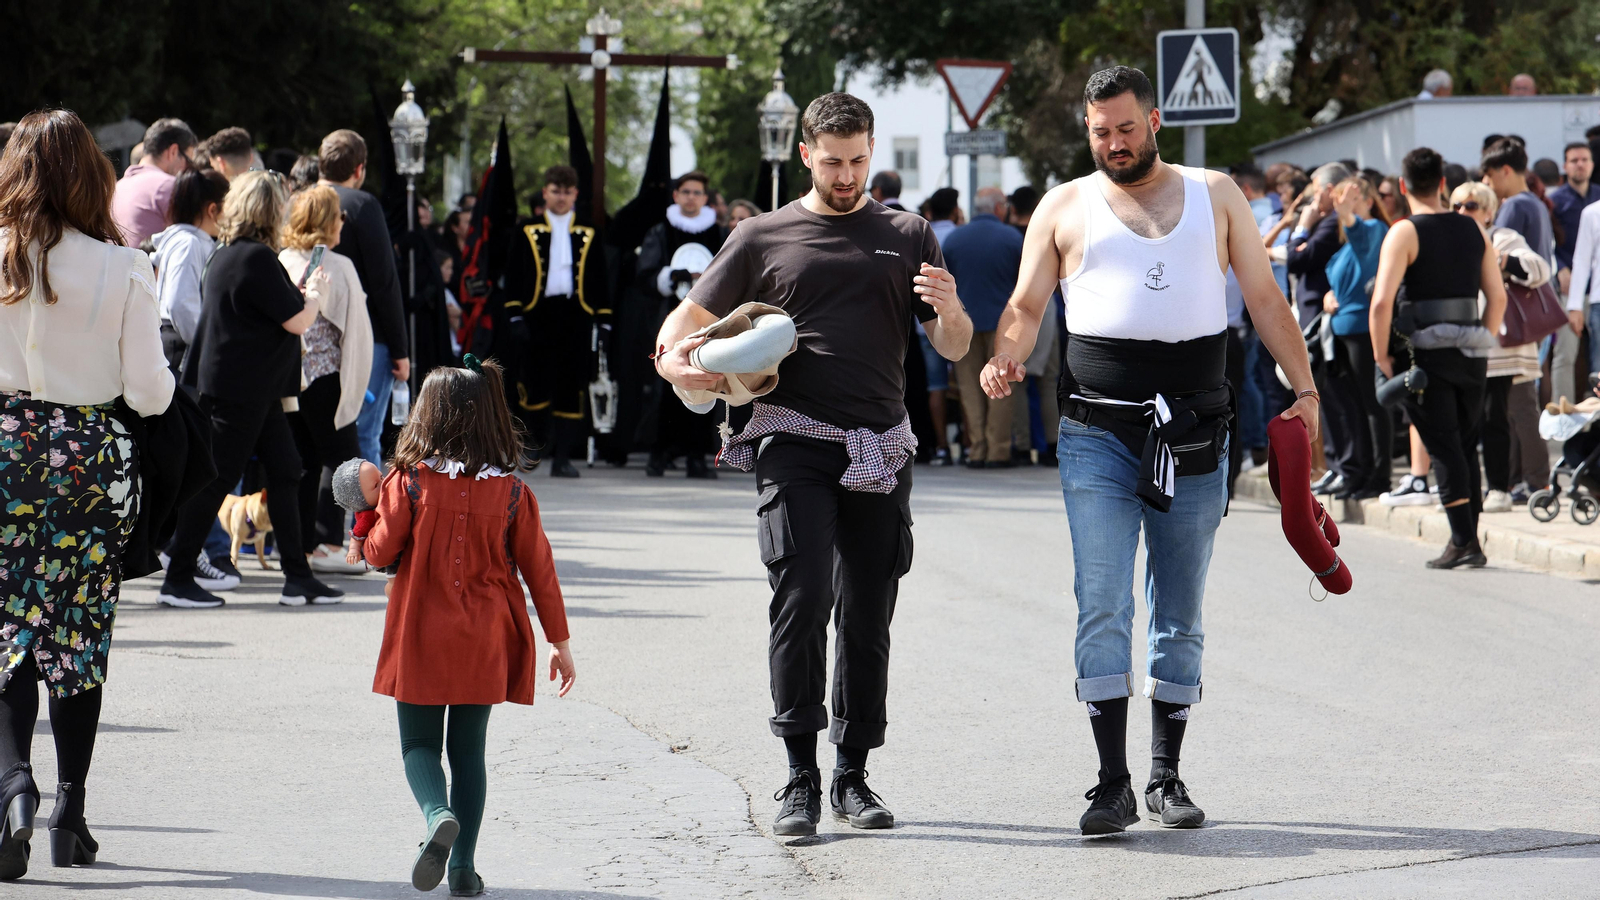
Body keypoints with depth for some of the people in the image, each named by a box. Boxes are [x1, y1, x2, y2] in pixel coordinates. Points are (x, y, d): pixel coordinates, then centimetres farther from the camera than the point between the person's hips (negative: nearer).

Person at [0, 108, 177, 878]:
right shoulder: (123, 271, -8)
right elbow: (149, 393, -5)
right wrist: (157, 378, 15)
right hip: (92, 453, 0)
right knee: (80, 630, 10)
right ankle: (70, 813, 14)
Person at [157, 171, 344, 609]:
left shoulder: (224, 255, 11)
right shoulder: (257, 258, -19)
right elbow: (297, 322, -17)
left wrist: (299, 292, 18)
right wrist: (316, 294, 2)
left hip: (256, 391, 10)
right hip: (242, 388, -10)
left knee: (285, 471, 10)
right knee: (217, 479, -4)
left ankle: (298, 577, 11)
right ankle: (177, 580, 2)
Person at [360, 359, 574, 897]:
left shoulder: (409, 482, -10)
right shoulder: (511, 492, -4)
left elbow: (380, 553, -5)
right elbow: (538, 568, 1)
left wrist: (368, 517, 17)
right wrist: (560, 641, 9)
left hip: (420, 640, -2)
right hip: (485, 643, 2)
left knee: (419, 744, 8)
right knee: (469, 751, 12)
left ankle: (439, 815, -22)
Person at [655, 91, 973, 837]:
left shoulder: (906, 237, 14)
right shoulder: (764, 239, 10)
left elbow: (954, 350, 13)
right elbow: (687, 321, 12)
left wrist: (949, 311, -10)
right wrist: (673, 361, -11)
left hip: (880, 450, 2)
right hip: (795, 440, -2)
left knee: (868, 614, 4)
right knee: (802, 599, -15)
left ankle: (853, 775, 13)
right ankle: (800, 777, -10)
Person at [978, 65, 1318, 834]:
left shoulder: (1214, 195, 12)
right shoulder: (1065, 207, 10)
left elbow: (1265, 299, 12)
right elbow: (1026, 305, 8)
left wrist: (1303, 387, 2)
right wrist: (1004, 359, -13)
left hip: (1196, 437, 1)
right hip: (1098, 435, -1)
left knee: (1180, 616, 7)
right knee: (1103, 608, -10)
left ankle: (1167, 777, 16)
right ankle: (1113, 784, -9)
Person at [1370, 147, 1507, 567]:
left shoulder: (1405, 233, -7)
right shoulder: (1473, 230, 10)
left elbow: (1382, 302, -16)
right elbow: (1497, 296, 11)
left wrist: (1381, 357, -8)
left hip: (1427, 352, -5)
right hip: (1471, 353, 5)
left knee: (1444, 449, -3)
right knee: (1465, 446, 13)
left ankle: (1463, 542, -9)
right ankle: (1471, 540, 13)